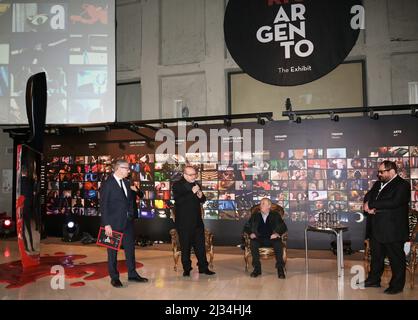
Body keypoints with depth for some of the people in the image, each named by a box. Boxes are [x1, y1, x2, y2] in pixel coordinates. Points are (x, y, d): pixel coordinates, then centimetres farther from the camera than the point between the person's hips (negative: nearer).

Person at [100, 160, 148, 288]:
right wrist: (106, 224, -17)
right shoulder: (107, 184, -11)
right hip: (114, 223, -7)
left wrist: (131, 215, 7)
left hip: (128, 221, 7)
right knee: (113, 251, 6)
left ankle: (132, 274, 25)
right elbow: (103, 205, -13)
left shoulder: (126, 183, 10)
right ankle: (114, 277, 18)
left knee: (130, 248, 12)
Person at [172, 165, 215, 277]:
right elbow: (178, 200, -21)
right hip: (184, 222, -5)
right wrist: (192, 192, -24)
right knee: (185, 247, 4)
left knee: (200, 245, 9)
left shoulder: (196, 184, 12)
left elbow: (203, 201, 19)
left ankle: (203, 267, 18)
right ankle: (186, 269, 16)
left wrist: (201, 196, -4)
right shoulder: (177, 185, -6)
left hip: (197, 221, 5)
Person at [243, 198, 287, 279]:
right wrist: (250, 233, -7)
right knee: (253, 243, -32)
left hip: (272, 239, -1)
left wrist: (278, 233, -14)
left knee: (278, 243, -34)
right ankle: (257, 268, -23)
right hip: (259, 239, 1)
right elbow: (246, 227, 15)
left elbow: (284, 227, 7)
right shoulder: (255, 216, 19)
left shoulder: (276, 216, 16)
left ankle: (280, 268, -24)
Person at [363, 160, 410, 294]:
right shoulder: (378, 184, 14)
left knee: (396, 258, 6)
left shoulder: (402, 185, -12)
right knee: (376, 255, 18)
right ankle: (374, 280, 31)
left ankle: (397, 285, 18)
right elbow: (368, 196, 10)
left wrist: (371, 205, -19)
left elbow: (393, 202, -25)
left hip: (393, 230, -8)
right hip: (376, 228, 8)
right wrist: (369, 206, -13)